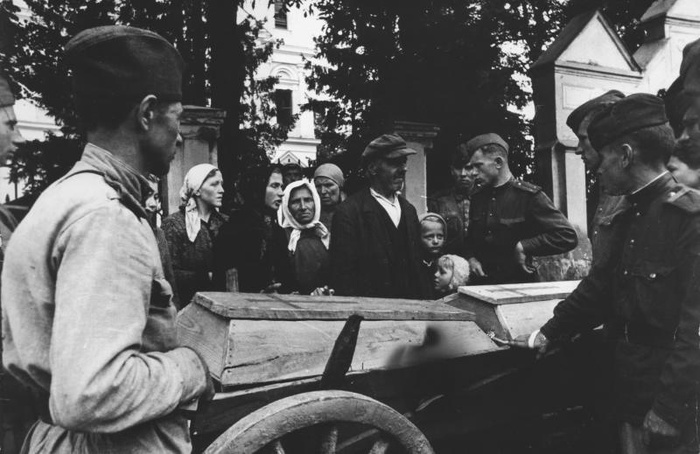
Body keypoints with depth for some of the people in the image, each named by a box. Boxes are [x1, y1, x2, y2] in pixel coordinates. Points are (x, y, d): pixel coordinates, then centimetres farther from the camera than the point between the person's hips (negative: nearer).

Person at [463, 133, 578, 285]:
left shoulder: (529, 195, -5)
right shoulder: (477, 198, 13)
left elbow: (568, 237, -11)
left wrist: (523, 247, -14)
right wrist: (470, 258, 6)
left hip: (519, 285, -3)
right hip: (482, 285, 4)